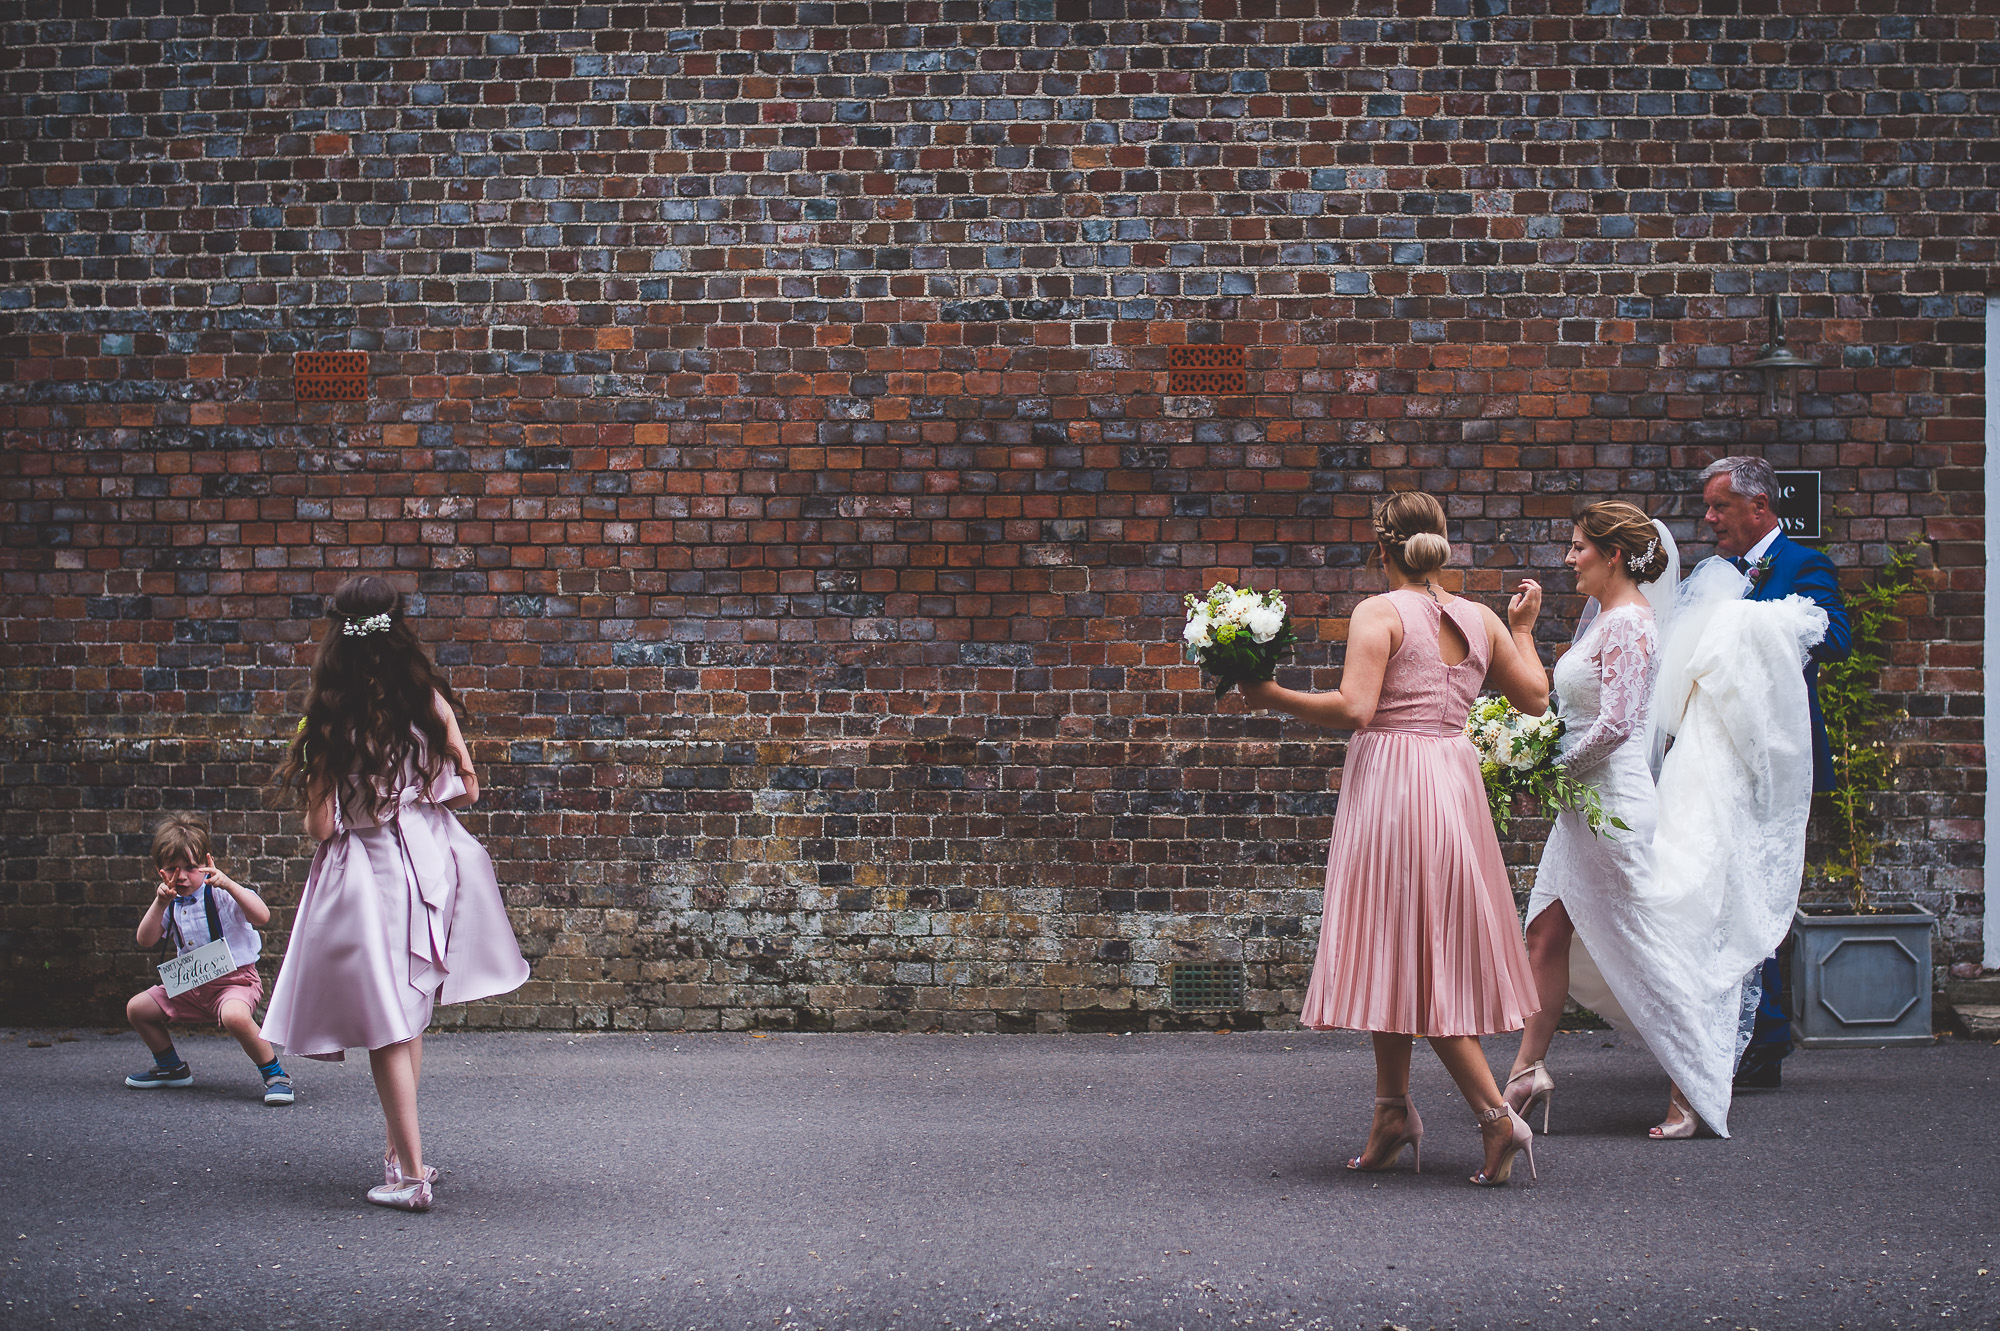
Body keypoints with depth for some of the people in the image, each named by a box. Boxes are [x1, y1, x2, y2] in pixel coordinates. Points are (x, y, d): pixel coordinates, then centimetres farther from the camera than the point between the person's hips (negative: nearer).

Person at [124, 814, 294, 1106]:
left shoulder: (221, 895, -13)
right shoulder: (171, 902, 7)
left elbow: (262, 916, -29)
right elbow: (145, 940, -2)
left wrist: (229, 884, -37)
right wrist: (160, 904, -15)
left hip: (235, 980, -7)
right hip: (189, 987, 8)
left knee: (234, 1015, -39)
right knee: (136, 1008, 7)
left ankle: (274, 1074, -22)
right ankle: (171, 1068, 27)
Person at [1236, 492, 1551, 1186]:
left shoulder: (1379, 613, -9)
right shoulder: (1479, 620, 9)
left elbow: (1354, 708, -20)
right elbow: (1535, 697, 17)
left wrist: (1272, 696, -12)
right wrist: (1522, 631, 32)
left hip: (1390, 779, -7)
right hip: (1453, 778, 7)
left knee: (1408, 955, -2)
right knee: (1410, 953, 15)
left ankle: (1497, 1117, -7)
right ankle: (1394, 1112, 17)